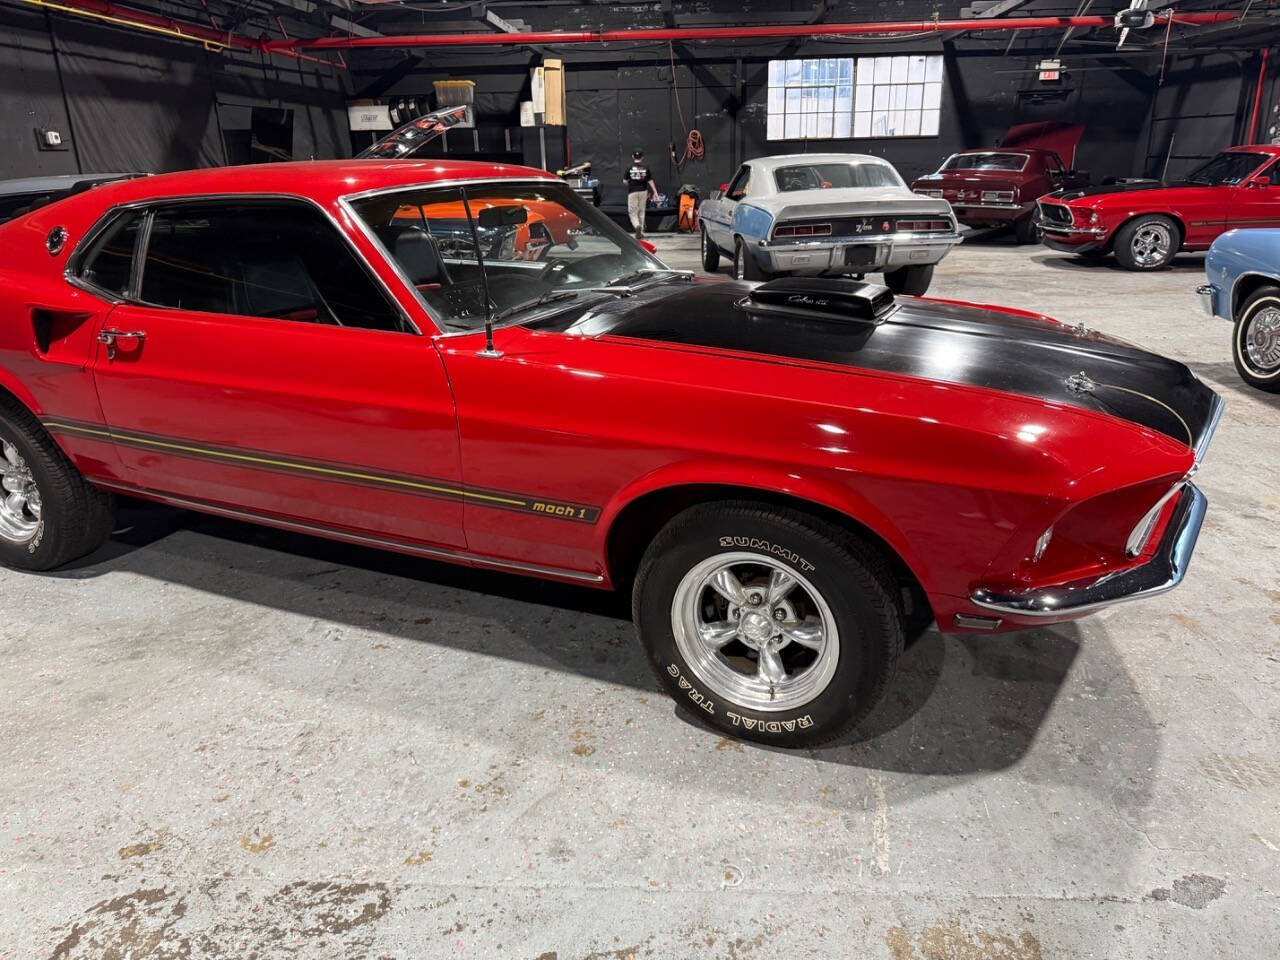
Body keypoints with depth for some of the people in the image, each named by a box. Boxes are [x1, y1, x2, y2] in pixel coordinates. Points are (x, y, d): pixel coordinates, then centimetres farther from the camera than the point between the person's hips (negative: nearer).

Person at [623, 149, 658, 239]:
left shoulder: (630, 167, -4)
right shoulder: (645, 167, -1)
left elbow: (624, 181, -2)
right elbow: (650, 181, 0)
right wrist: (655, 192, 6)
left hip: (632, 192, -2)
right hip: (643, 191, 2)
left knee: (632, 212, 3)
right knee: (641, 212, 13)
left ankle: (637, 226, -25)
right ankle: (640, 232, 16)